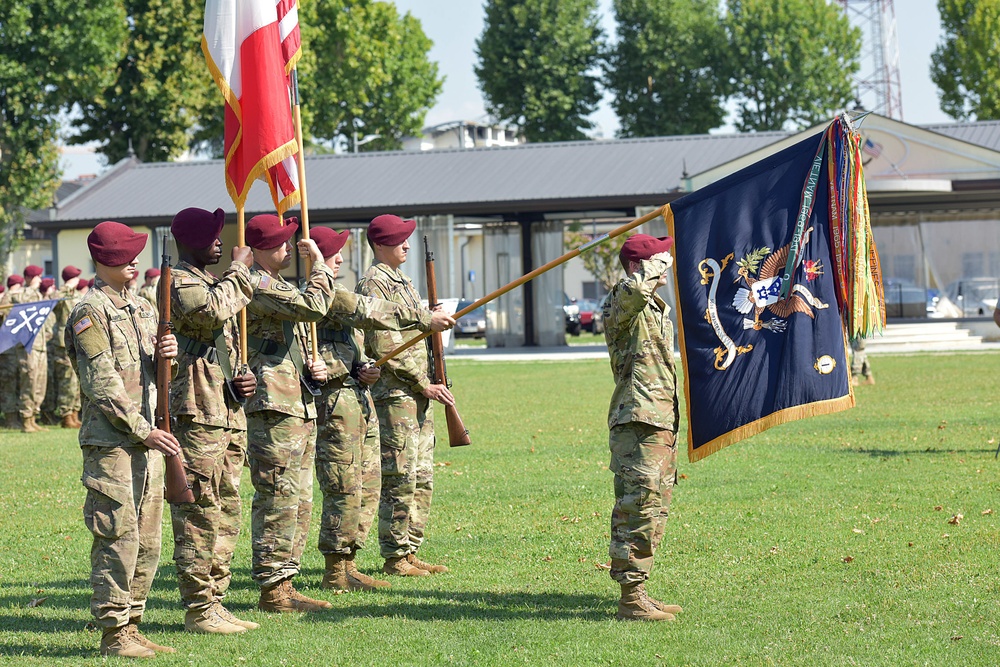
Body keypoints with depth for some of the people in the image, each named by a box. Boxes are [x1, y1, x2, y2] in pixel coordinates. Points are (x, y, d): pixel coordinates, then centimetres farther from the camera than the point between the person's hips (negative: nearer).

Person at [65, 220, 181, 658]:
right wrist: (143, 431, -17)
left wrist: (167, 354, -4)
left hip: (147, 440, 8)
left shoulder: (142, 308, 16)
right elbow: (102, 386, -15)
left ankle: (131, 626, 16)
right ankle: (113, 633, -2)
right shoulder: (90, 314, -9)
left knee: (147, 541, 9)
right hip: (110, 444, -8)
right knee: (119, 539, -8)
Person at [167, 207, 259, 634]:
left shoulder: (214, 281, 23)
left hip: (228, 414, 10)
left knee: (226, 512, 12)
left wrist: (243, 378, 10)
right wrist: (240, 270, -15)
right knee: (199, 512, -8)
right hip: (196, 414, -10)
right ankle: (198, 609, -6)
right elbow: (211, 311, -29)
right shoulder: (178, 282, -8)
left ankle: (215, 602, 17)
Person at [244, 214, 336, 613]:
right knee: (279, 499, -9)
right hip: (273, 406, -11)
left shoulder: (277, 284, 21)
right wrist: (319, 262, -11)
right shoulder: (257, 285, -12)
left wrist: (313, 367, 10)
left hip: (299, 406, 11)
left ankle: (282, 584, 17)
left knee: (299, 502, 12)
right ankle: (272, 589, -6)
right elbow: (313, 307, -23)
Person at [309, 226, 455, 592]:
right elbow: (371, 313, -19)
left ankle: (347, 564, 16)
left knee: (368, 486, 11)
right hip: (335, 401, -10)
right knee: (345, 489, -8)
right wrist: (425, 319, -16)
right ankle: (335, 571, -3)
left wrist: (364, 369, 2)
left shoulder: (336, 294, 21)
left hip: (359, 399, 10)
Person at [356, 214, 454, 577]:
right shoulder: (373, 283, -9)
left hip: (419, 395, 9)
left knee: (421, 479, 10)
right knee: (400, 479, -8)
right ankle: (394, 557, -3)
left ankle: (410, 551, 16)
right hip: (393, 394, -9)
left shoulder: (403, 283, 20)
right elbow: (384, 345, -16)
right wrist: (423, 384, -15)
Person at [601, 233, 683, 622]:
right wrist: (654, 269, -18)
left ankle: (638, 593, 19)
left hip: (663, 423, 10)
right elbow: (634, 291, -35)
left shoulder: (658, 309, 21)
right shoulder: (622, 302, -9)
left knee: (655, 509, 12)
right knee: (638, 506, -11)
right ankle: (630, 599, -10)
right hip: (637, 420, -10)